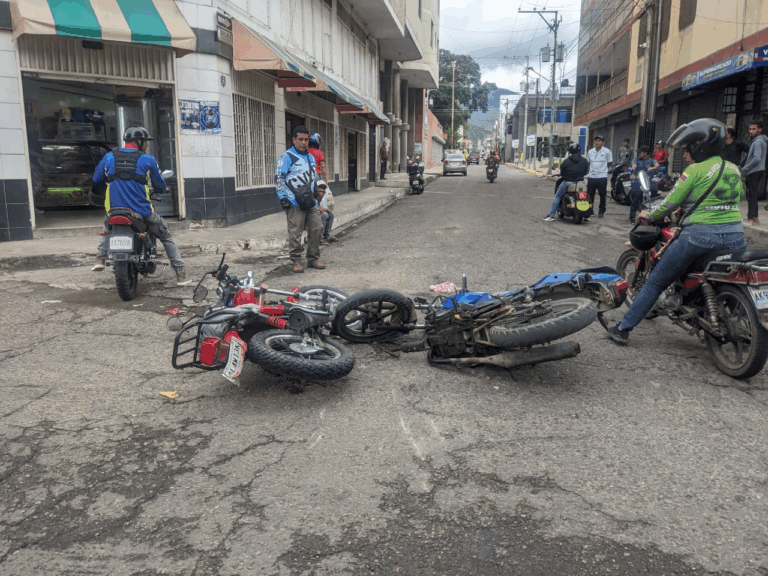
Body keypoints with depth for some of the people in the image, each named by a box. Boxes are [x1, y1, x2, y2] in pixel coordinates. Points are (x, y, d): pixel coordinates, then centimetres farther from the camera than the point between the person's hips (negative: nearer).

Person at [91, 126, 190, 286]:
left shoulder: (109, 157, 6)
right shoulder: (148, 160, -2)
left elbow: (96, 179, 16)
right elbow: (160, 186, 4)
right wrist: (164, 189, 29)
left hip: (114, 210, 3)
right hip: (142, 211, -3)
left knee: (107, 228, 38)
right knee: (166, 237, 16)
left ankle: (101, 258, 19)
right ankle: (180, 274, 10)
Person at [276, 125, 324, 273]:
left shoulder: (310, 157, 20)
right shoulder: (287, 157, -3)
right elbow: (279, 178, -7)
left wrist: (315, 196, 26)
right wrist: (283, 197, -13)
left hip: (311, 202, 7)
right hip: (295, 203, -7)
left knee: (316, 229, 6)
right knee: (295, 232, -5)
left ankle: (313, 258, 18)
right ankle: (296, 261, 5)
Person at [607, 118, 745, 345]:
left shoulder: (695, 170, -4)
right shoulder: (734, 169, 15)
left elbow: (671, 203, -6)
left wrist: (650, 215, 13)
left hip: (700, 235, -6)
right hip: (736, 237, 6)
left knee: (655, 282, 5)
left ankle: (623, 329, 8)